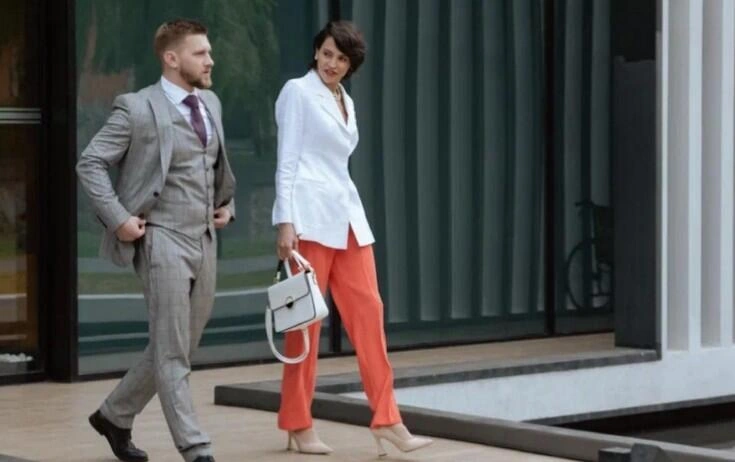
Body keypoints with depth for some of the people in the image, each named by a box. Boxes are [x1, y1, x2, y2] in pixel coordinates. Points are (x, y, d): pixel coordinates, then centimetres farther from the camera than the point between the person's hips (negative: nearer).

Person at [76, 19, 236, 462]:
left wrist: (227, 203, 14)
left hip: (205, 240, 7)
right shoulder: (137, 108, -9)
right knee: (172, 354, -5)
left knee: (180, 349, 14)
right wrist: (119, 218, -13)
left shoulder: (211, 103, 12)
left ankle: (115, 416, 30)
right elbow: (90, 164, -7)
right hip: (163, 239, -7)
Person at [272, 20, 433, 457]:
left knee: (368, 312, 1)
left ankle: (387, 420, 1)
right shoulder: (298, 91, -3)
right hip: (310, 214, -7)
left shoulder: (347, 101, 18)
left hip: (348, 215, 7)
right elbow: (287, 161, -9)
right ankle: (298, 425, 6)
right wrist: (286, 221, -17)